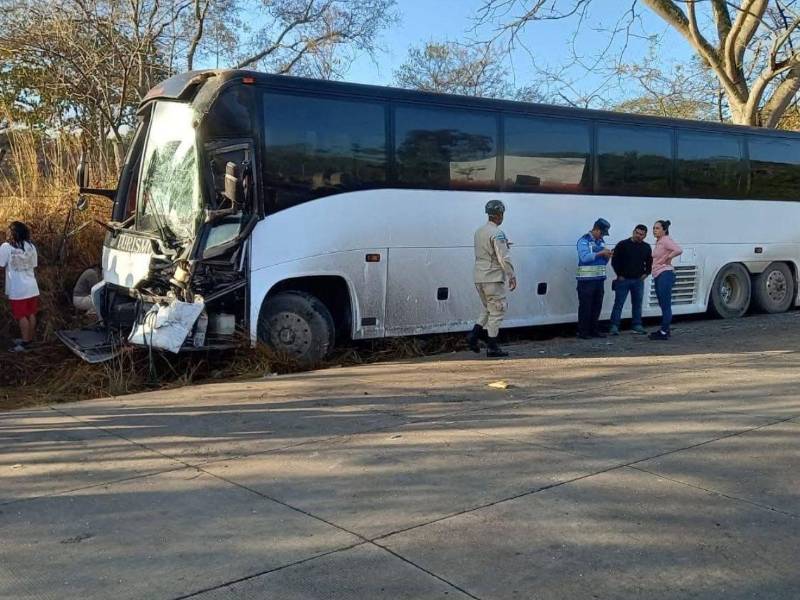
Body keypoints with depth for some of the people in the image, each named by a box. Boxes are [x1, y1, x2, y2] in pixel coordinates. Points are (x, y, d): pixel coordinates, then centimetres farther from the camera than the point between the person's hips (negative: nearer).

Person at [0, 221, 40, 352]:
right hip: (31, 286, 5)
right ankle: (29, 339, 25)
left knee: (21, 316, 1)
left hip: (17, 289, -5)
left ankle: (25, 342, 5)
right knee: (31, 314, 13)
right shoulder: (31, 246, 4)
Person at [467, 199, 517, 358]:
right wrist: (512, 276, -12)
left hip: (478, 278, 8)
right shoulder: (497, 233, -14)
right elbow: (504, 258, -19)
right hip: (493, 278, -8)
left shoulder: (479, 231, 12)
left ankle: (474, 334, 4)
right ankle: (492, 347, 2)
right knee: (497, 311, 0)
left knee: (488, 308, 20)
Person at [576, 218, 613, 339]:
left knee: (597, 306, 9)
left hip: (599, 279, 7)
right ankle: (582, 332, 1)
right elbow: (585, 257, -21)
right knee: (585, 306, -4)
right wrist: (600, 253, -20)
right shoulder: (583, 240, -7)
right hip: (586, 279, -7)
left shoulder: (601, 241, 16)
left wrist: (607, 256, 0)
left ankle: (594, 330, 17)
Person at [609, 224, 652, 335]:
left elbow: (650, 262, 20)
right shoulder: (623, 245, -6)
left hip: (639, 280, 4)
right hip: (623, 280, -4)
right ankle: (614, 326, -3)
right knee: (618, 303, -5)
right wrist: (619, 275, -8)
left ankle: (637, 326, 16)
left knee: (637, 304, 8)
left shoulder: (646, 247, 8)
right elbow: (614, 261, -6)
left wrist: (646, 273, 8)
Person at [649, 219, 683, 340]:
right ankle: (665, 330, 21)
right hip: (658, 276, 10)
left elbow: (679, 250, -26)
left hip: (665, 275, -10)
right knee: (663, 305, 14)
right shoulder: (658, 242, 17)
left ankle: (664, 332, -7)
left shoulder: (666, 240, -11)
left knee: (665, 305, -8)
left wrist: (667, 258, -17)